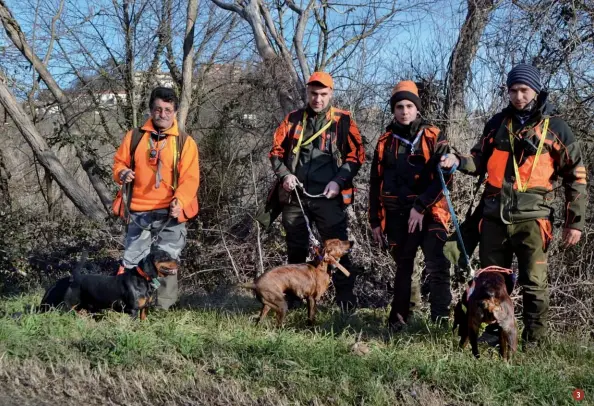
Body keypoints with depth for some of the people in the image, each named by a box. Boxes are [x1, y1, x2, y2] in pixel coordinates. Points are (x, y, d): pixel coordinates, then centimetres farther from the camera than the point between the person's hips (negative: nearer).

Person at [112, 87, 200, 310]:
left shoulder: (185, 142, 0)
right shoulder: (135, 136, 7)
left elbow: (190, 177, -6)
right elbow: (119, 162, 14)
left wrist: (180, 200, -23)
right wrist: (122, 173, -10)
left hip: (169, 214, -2)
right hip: (139, 213, 2)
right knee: (131, 262, 4)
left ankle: (163, 309, 8)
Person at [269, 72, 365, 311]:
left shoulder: (343, 121, 3)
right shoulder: (293, 119, 10)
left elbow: (356, 155, 1)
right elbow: (276, 151, 13)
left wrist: (339, 181, -11)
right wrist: (284, 174, -4)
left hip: (328, 196, -3)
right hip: (295, 195, 3)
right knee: (296, 248, 11)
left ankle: (345, 298, 1)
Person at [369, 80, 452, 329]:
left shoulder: (433, 137, 0)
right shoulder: (386, 142, 10)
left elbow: (443, 176, -9)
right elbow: (376, 183, 14)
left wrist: (421, 207, -15)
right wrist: (375, 221, 11)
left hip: (428, 214, -3)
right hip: (397, 215, 4)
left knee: (437, 268, -13)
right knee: (403, 268, 13)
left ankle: (441, 321, -11)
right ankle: (398, 318, 23)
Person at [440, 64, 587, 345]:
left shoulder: (555, 128, 0)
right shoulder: (497, 123, 11)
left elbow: (576, 177, 2)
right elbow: (481, 160, 19)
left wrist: (575, 222, -2)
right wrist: (458, 161, -4)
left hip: (531, 217, -4)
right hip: (494, 215, 4)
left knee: (533, 283, 0)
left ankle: (533, 340, 10)